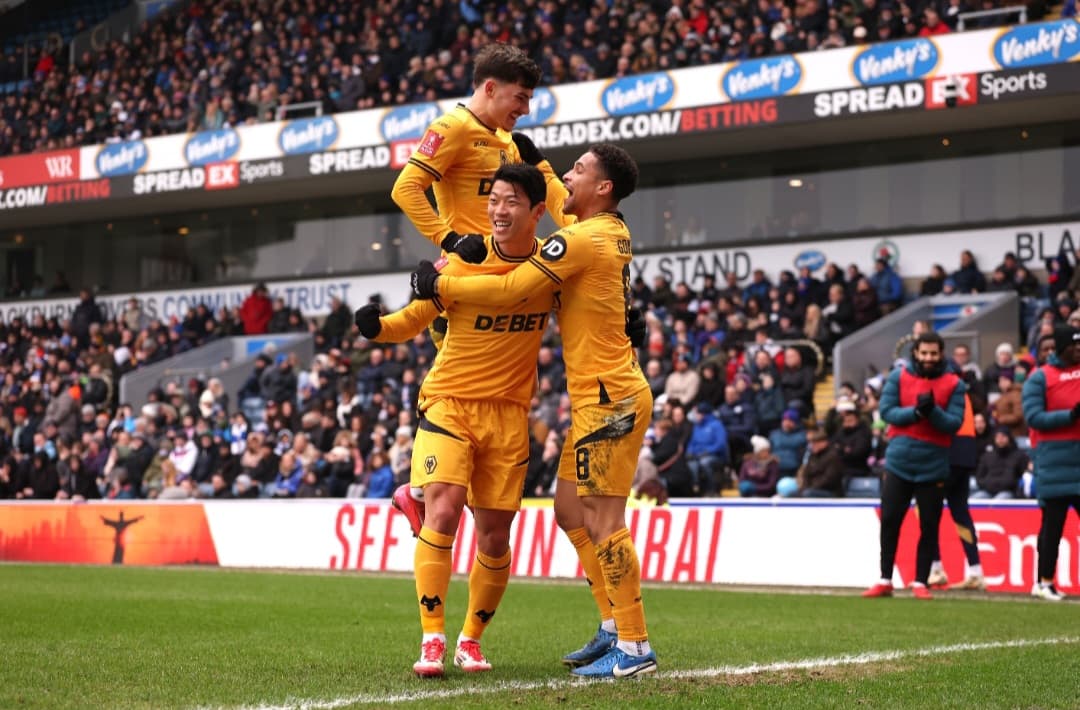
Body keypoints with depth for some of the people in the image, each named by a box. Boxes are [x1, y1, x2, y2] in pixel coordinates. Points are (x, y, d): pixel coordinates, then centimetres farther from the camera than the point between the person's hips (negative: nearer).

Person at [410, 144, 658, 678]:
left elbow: (511, 289, -19)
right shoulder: (612, 234, 13)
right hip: (597, 398, 10)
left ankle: (635, 646, -6)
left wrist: (440, 285, -9)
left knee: (601, 519, -9)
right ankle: (615, 625, 17)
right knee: (569, 510, 14)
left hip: (609, 399, -10)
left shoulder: (583, 239, -16)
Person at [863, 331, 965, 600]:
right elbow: (887, 411, -4)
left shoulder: (954, 384, 0)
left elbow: (954, 423, -7)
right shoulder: (898, 376, 2)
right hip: (898, 461, 1)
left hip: (933, 466, -1)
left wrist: (933, 411, -24)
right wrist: (915, 411, -18)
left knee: (929, 527, 2)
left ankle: (921, 583, 10)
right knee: (889, 522, 3)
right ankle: (885, 581, 11)